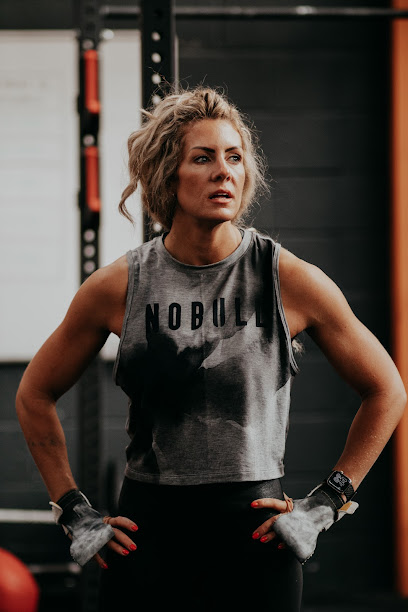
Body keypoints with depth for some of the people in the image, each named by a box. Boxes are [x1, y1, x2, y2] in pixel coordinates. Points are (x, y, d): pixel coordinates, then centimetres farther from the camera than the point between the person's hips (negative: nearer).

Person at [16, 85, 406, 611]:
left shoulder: (291, 281, -3)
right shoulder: (117, 287, -1)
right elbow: (34, 396, 13)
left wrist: (330, 500, 3)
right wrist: (73, 512, 8)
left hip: (257, 532, -1)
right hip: (146, 534, 1)